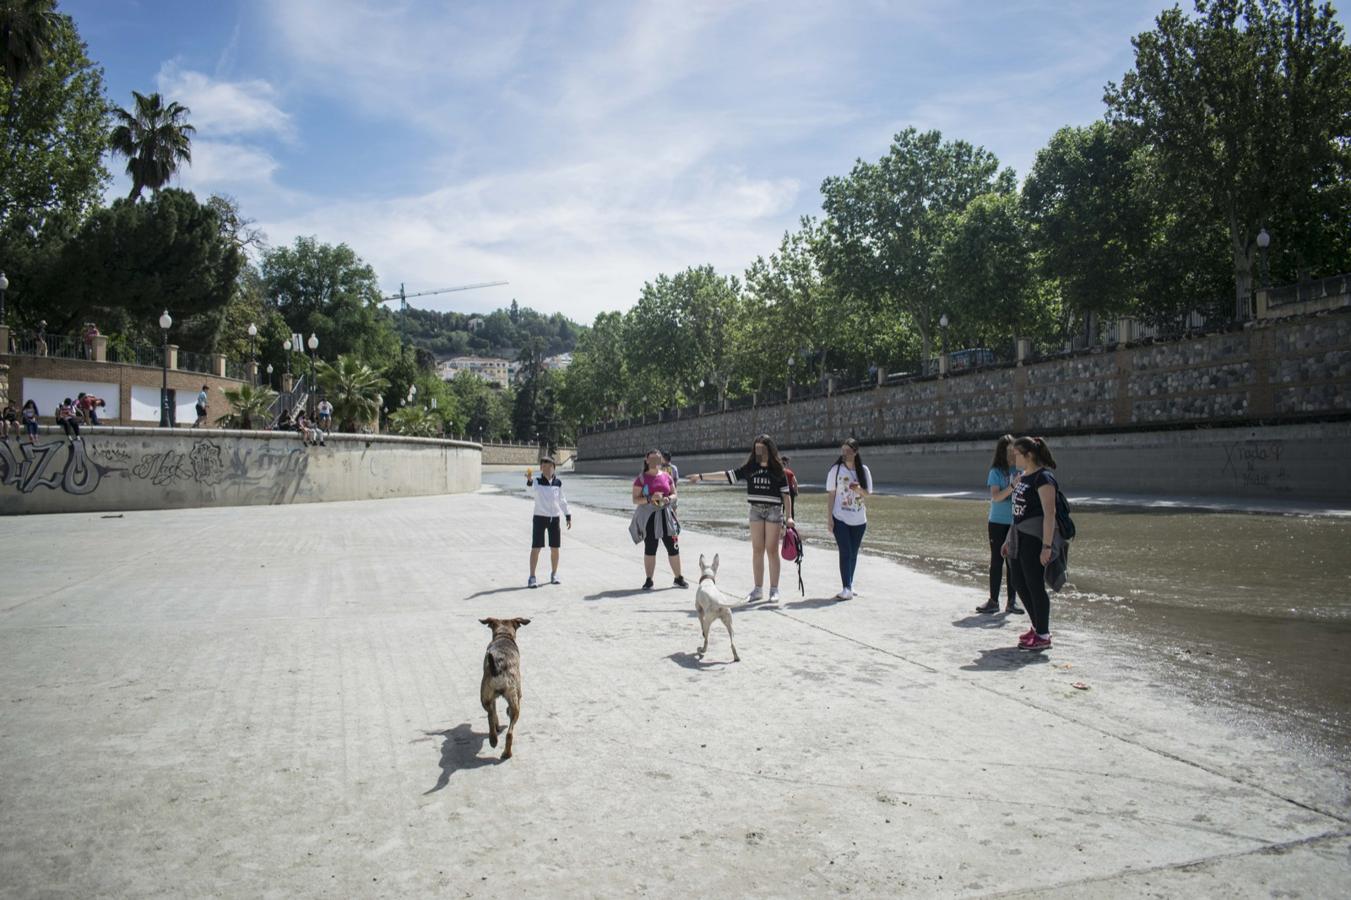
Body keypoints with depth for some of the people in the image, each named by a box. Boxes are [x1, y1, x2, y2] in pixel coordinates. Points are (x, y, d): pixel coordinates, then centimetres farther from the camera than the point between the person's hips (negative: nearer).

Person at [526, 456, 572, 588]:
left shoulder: (558, 483, 4)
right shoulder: (537, 482, -7)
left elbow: (562, 501, 14)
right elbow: (531, 488, -32)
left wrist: (568, 516, 13)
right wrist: (529, 479, -53)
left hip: (554, 518, 3)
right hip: (540, 517, -3)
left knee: (555, 548, 7)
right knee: (536, 547, -6)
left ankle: (554, 575, 23)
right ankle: (532, 578, -1)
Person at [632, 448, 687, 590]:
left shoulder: (666, 477, 8)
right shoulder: (641, 478, -2)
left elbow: (674, 494, 13)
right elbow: (635, 499, -6)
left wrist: (668, 499, -9)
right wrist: (650, 499, -21)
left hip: (665, 515, 3)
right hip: (648, 516, -3)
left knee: (673, 547, 3)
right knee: (650, 549, 3)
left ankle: (678, 578, 15)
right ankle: (649, 580, 13)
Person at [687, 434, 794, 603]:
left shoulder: (777, 469, -1)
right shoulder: (750, 468, 7)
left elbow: (786, 494, -1)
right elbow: (728, 475, 7)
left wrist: (789, 517, -9)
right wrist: (702, 476, 6)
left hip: (774, 511, -3)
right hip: (756, 510, 3)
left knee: (772, 550, -2)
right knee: (757, 550, 4)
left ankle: (774, 589, 6)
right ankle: (758, 589, 11)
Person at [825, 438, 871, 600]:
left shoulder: (864, 470, 4)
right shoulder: (836, 470, -2)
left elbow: (868, 493, 6)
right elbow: (830, 494, -2)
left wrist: (859, 490, -17)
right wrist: (829, 518, -7)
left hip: (859, 520, 3)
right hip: (840, 518, -3)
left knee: (853, 553, 10)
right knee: (845, 552, -10)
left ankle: (849, 586, 23)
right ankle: (846, 589, -10)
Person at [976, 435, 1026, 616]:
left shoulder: (1020, 470, 2)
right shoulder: (996, 472, -5)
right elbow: (995, 497, -14)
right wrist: (1012, 486, -27)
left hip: (1016, 523, 2)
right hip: (998, 523, -2)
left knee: (1014, 562, 6)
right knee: (996, 562, 3)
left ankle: (1012, 601, 13)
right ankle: (993, 601, 9)